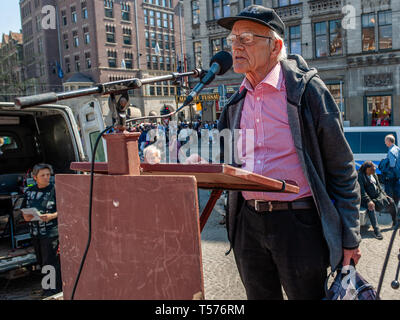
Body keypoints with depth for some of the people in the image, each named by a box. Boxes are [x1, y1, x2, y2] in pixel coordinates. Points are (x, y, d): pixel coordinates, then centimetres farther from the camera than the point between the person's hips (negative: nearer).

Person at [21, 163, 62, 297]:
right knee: (41, 261, 16)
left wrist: (51, 216, -25)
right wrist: (26, 216, -4)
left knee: (50, 262, -2)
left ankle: (54, 290, 10)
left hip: (51, 232, -6)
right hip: (35, 232, 6)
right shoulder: (29, 191, 8)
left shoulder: (55, 190, -10)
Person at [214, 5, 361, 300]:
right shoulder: (236, 103, 9)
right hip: (248, 223, 6)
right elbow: (225, 163, 16)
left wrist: (350, 237, -6)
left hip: (298, 221, -5)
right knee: (259, 296, 19)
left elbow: (341, 167, -6)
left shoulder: (306, 89, -8)